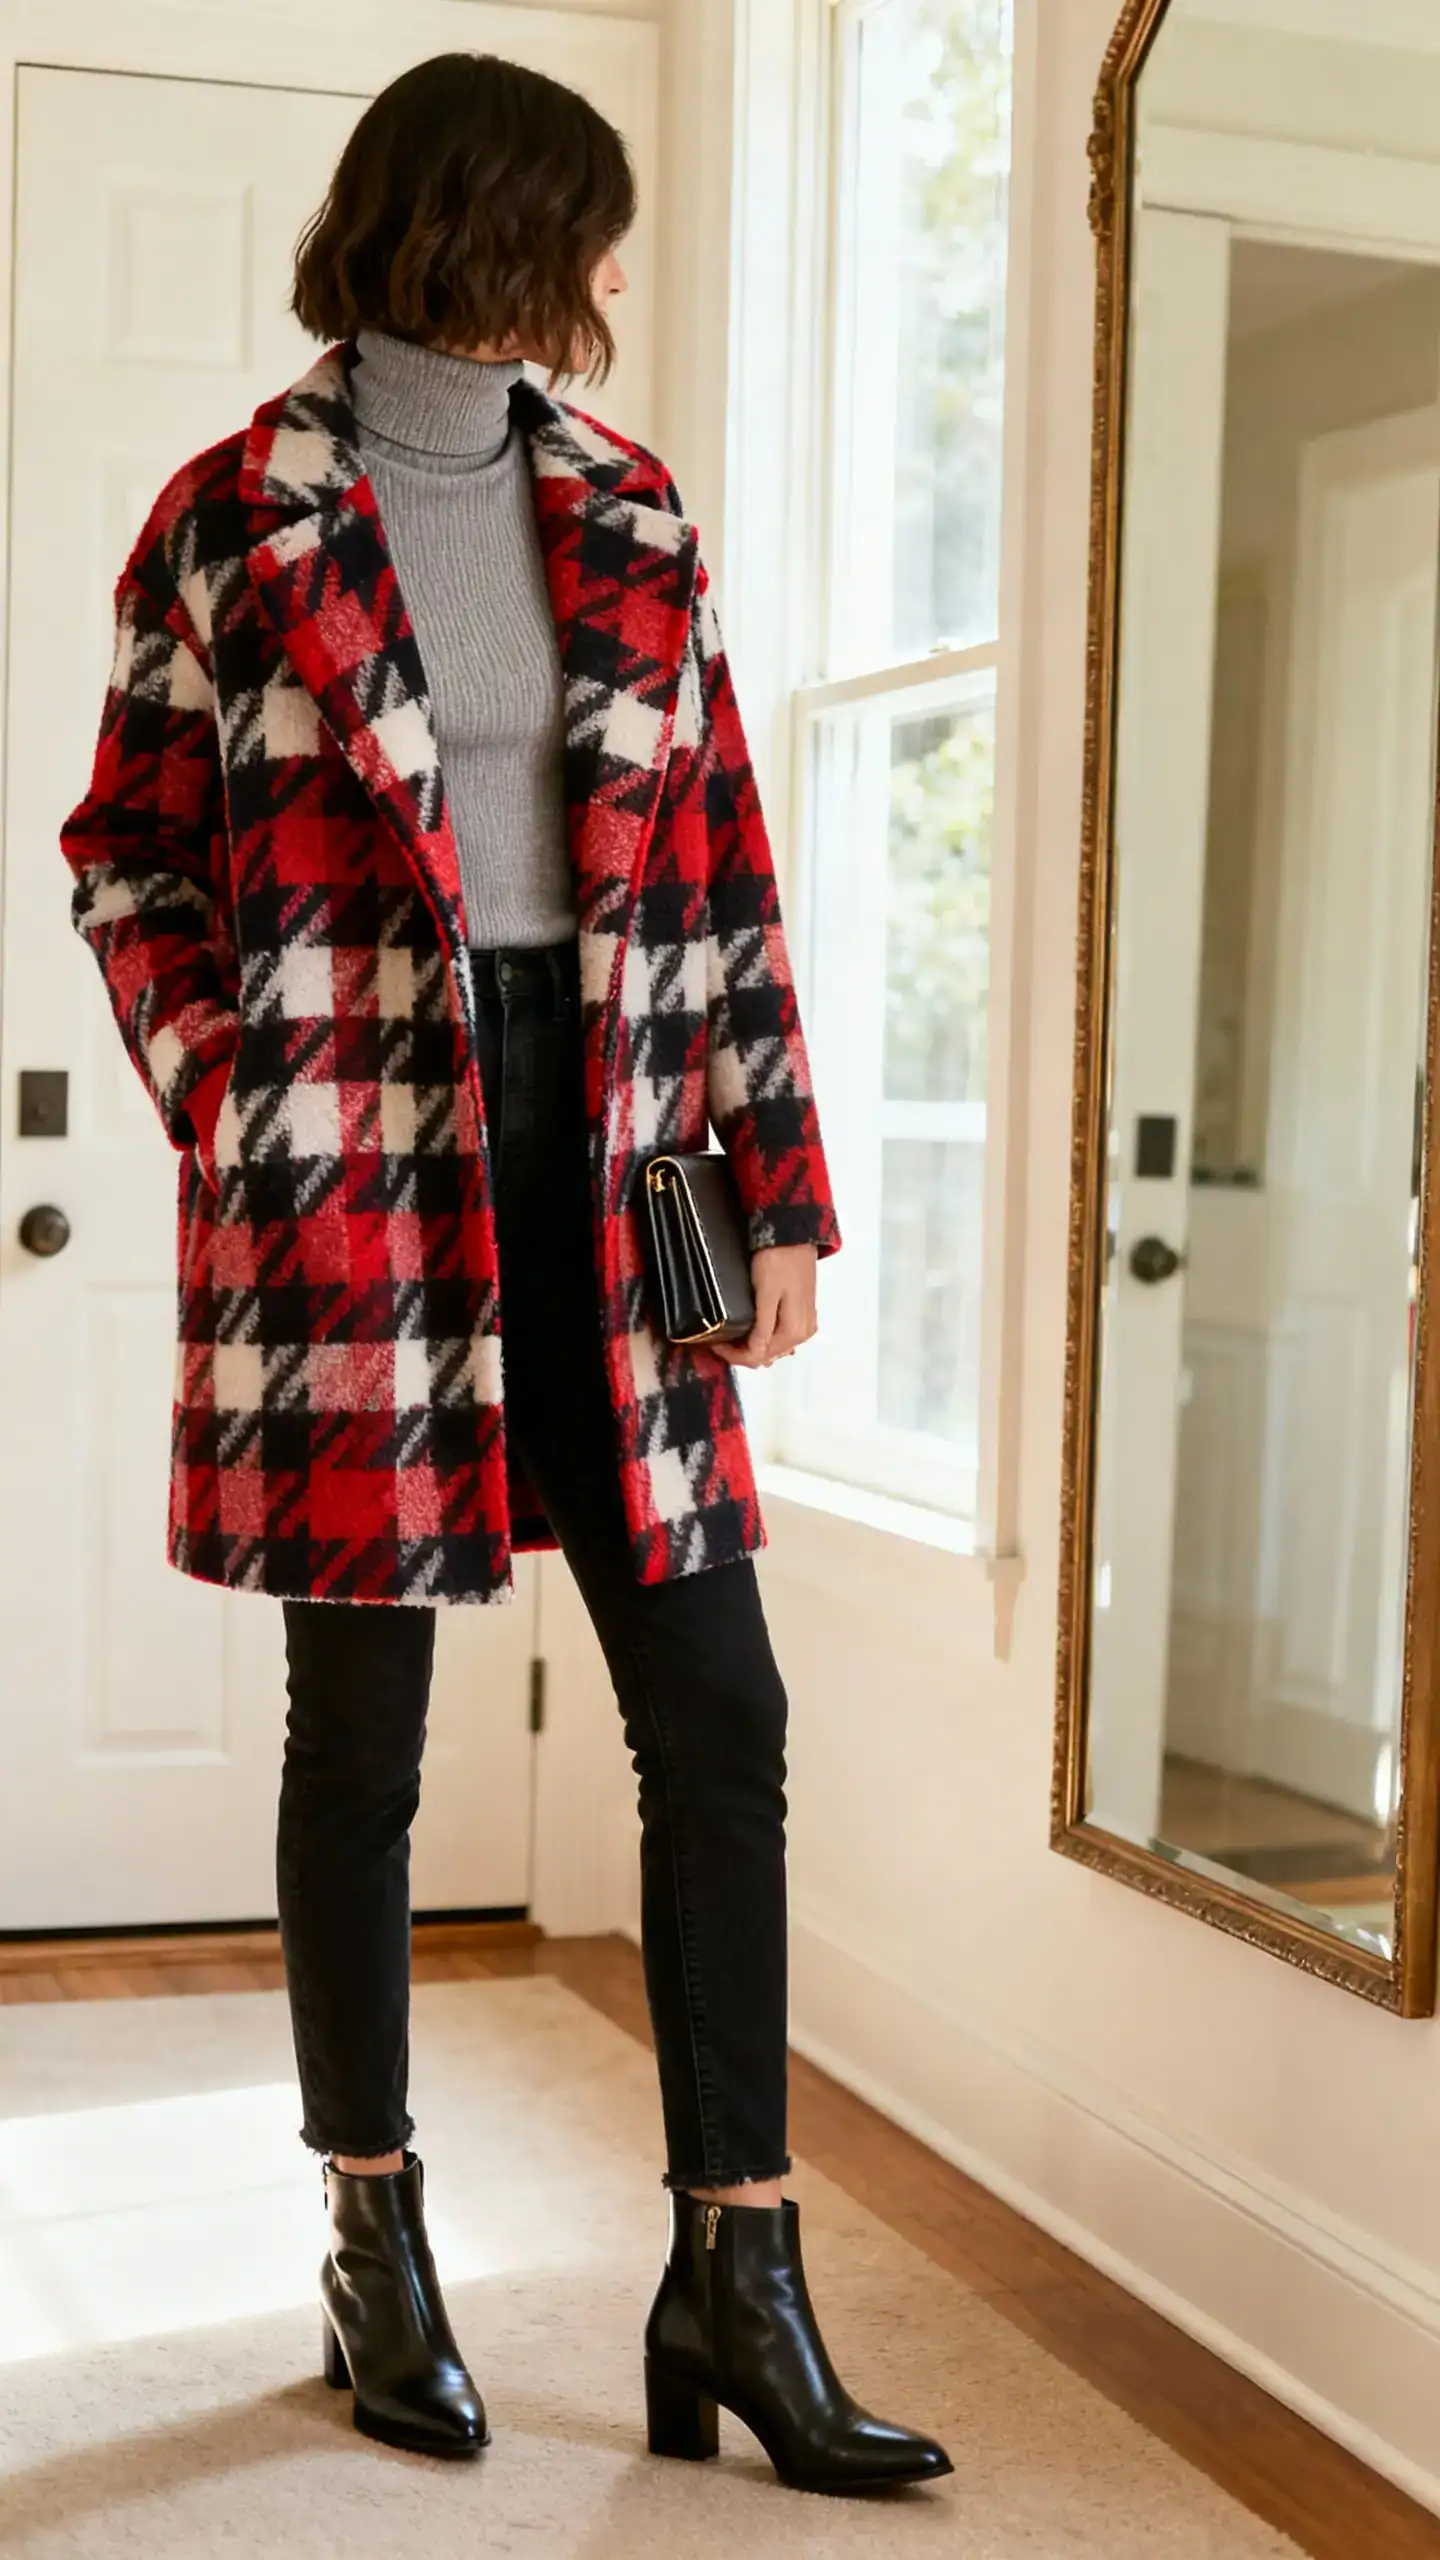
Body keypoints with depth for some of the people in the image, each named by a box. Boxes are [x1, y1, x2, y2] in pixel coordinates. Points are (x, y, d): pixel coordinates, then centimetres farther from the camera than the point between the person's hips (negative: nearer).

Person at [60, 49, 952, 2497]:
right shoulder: (236, 523, 0)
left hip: (600, 1178, 4)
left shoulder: (630, 517, 11)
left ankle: (736, 2276, 11)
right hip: (352, 1181, -4)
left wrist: (778, 1184, 5)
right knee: (361, 1733, 6)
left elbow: (722, 866, 10)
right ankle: (377, 2249, 23)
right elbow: (128, 856, 6)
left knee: (717, 1715, 0)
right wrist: (234, 1121, -5)